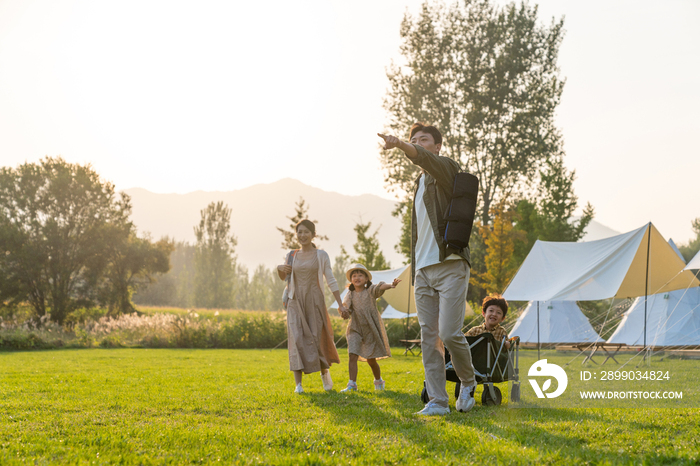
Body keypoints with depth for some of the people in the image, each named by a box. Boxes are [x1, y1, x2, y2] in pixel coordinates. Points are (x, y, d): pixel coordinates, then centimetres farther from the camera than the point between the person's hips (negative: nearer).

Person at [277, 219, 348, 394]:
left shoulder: (321, 255, 2)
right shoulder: (292, 255, 9)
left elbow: (331, 280, 0)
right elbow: (283, 277, 24)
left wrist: (340, 304, -6)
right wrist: (279, 268, 0)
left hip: (315, 301, -2)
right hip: (295, 302, 2)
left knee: (318, 338, 2)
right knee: (297, 340, -9)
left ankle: (324, 370, 32)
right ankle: (298, 383, -11)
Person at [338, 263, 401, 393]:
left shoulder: (371, 291, -5)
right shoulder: (350, 295, 4)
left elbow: (380, 287, -24)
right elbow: (346, 308, -2)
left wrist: (391, 285, -45)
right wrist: (345, 313, -27)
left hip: (371, 329, -2)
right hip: (355, 329, 2)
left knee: (371, 359, 7)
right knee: (352, 356, -14)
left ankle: (378, 381, 31)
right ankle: (352, 384, -12)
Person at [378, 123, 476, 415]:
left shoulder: (446, 168, 0)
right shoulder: (420, 183, 22)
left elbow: (424, 158, -25)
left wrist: (399, 144, -42)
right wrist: (414, 270, 17)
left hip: (450, 265, -7)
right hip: (423, 269, 7)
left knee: (449, 333, -12)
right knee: (428, 337, 2)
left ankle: (468, 382, 13)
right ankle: (437, 401, 5)